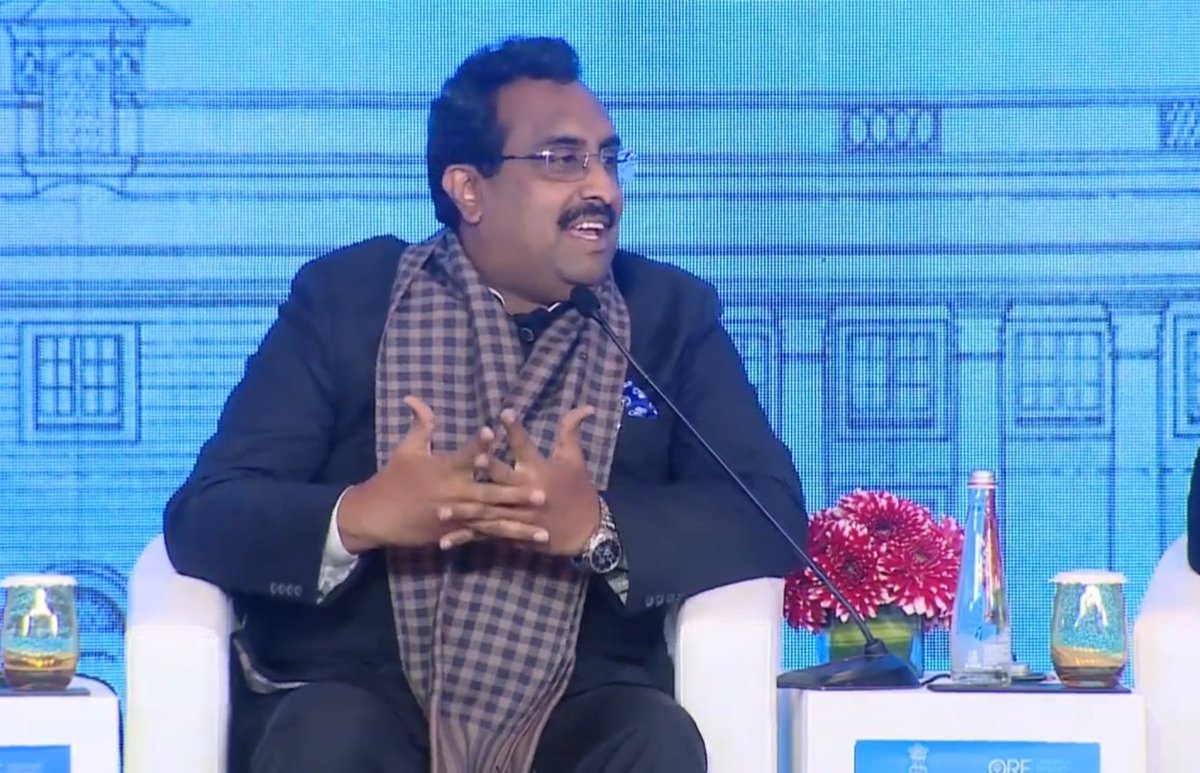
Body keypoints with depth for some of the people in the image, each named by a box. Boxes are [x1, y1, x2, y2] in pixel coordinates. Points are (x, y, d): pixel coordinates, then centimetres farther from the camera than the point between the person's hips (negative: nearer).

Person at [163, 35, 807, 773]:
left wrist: (599, 526, -21)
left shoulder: (672, 314, 10)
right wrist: (358, 518, -22)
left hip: (577, 710, 1)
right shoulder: (345, 297, 6)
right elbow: (205, 517, -1)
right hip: (359, 692, -1)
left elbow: (772, 516, -2)